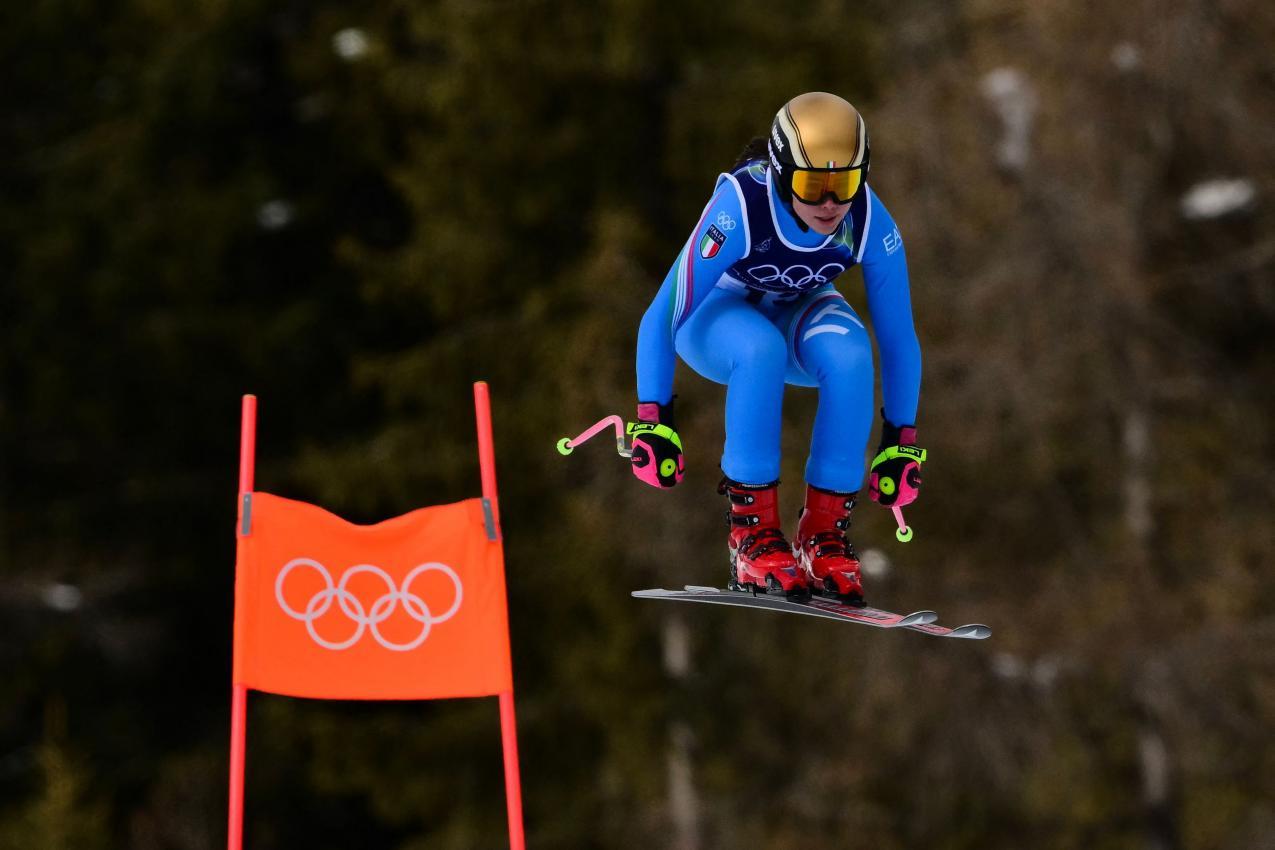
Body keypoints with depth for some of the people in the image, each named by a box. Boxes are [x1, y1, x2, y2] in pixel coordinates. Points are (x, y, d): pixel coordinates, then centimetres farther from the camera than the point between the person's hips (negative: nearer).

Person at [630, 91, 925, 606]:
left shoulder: (870, 223, -27)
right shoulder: (741, 205, -36)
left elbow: (898, 337, -14)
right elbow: (661, 319, -31)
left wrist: (900, 441, -11)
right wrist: (652, 422, -33)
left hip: (798, 310, 3)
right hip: (721, 312, -3)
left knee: (849, 353, -33)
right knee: (760, 349, -38)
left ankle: (825, 531, -20)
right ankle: (752, 531, -28)